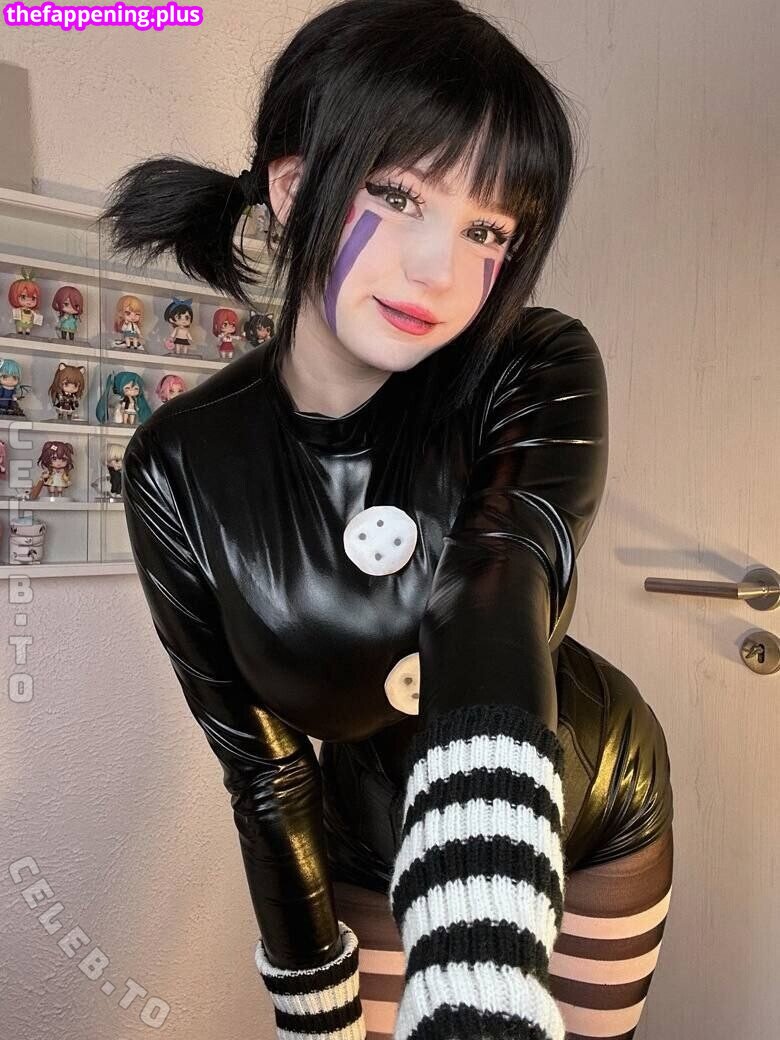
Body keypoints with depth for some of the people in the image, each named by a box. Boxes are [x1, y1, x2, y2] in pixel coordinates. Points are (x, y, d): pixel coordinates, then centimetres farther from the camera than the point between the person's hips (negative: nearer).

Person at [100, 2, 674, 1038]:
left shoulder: (541, 376, -26)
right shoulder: (184, 467, -22)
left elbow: (493, 638, -42)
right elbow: (262, 768, -13)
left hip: (596, 808, 1)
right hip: (375, 852, 0)